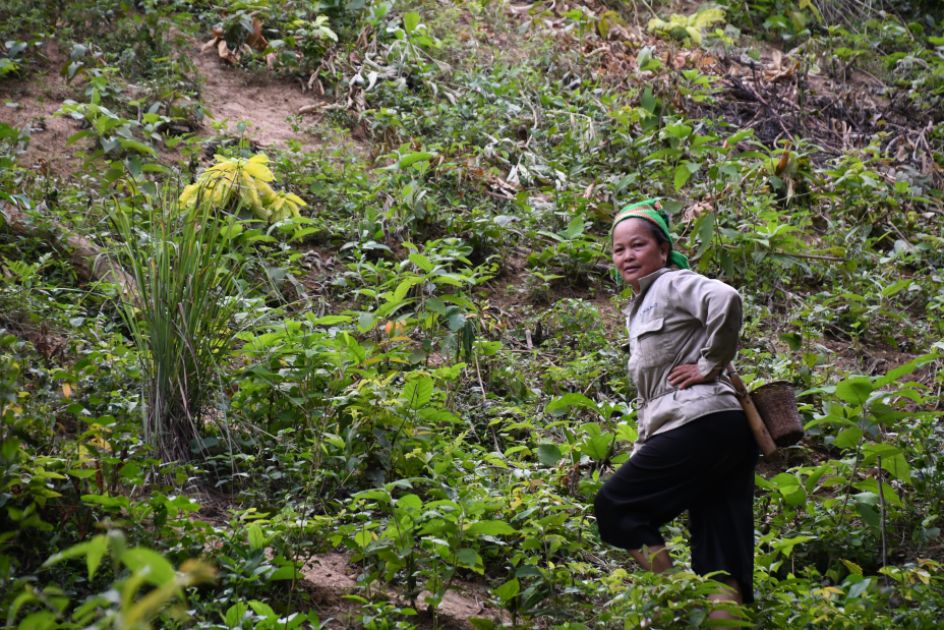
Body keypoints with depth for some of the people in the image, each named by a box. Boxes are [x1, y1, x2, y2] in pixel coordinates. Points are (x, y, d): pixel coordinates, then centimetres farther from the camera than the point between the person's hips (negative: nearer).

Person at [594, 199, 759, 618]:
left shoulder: (674, 283, 1)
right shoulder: (640, 308, 29)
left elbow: (725, 299, -22)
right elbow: (649, 394, 29)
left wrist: (710, 365, -15)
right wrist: (643, 454, 21)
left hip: (701, 422, -9)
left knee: (613, 506, -6)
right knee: (722, 564, -1)